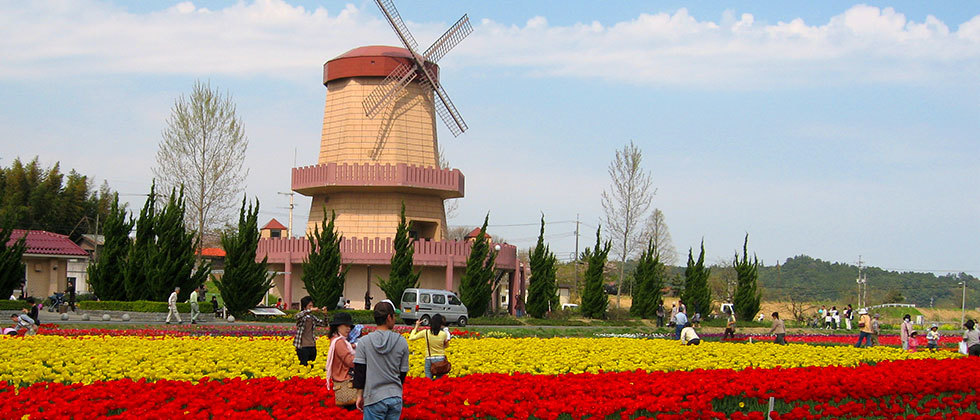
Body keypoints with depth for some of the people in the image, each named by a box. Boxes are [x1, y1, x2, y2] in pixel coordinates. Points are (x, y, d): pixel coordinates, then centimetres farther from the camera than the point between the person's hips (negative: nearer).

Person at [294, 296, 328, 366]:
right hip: (303, 347, -6)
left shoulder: (313, 317, 12)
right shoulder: (301, 317, -6)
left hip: (312, 347, 6)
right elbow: (298, 316, -30)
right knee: (304, 366, -7)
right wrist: (310, 310, -31)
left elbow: (324, 324, 18)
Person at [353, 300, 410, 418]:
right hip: (396, 398, 2)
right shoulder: (402, 342, 0)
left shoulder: (365, 341, -4)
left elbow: (359, 370, -3)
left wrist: (359, 395, 6)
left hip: (374, 399, -2)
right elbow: (403, 372, 8)